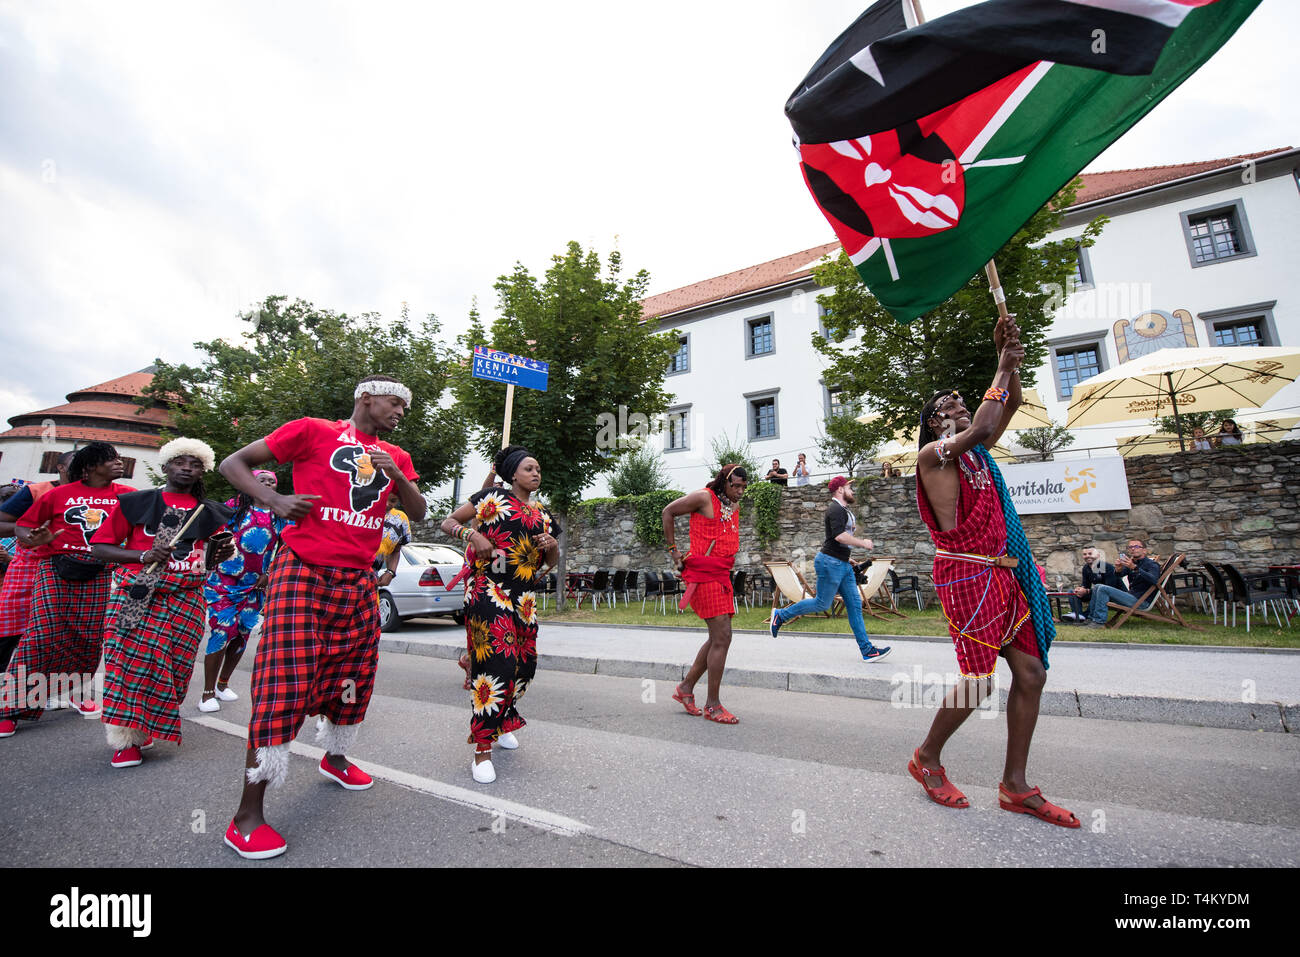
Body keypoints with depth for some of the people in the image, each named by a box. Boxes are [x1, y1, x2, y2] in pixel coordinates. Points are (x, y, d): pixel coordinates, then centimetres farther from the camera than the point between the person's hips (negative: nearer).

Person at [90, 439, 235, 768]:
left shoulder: (210, 513, 15)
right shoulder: (136, 503, 6)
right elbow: (99, 546, 3)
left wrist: (220, 554, -2)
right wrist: (144, 556, -13)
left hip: (186, 599, 2)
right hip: (138, 593, -2)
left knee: (172, 666, 0)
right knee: (130, 660, -8)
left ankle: (142, 730, 19)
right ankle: (125, 739, 6)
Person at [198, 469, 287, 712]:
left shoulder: (281, 516, 7)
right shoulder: (233, 507, -1)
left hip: (255, 585, 4)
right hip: (223, 582, -4)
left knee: (242, 634, 10)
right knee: (222, 631, -9)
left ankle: (223, 684, 28)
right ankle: (208, 693, 5)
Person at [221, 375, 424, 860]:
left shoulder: (396, 457, 15)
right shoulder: (312, 431, 0)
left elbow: (418, 513, 11)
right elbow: (233, 463, 2)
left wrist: (398, 476, -6)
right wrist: (275, 500, -15)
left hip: (358, 582, 6)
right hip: (303, 573, -6)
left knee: (352, 675, 14)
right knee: (285, 682, -8)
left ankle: (335, 757, 39)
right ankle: (247, 815, 5)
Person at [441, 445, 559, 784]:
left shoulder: (544, 515, 16)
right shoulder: (492, 497, 3)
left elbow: (551, 562, 22)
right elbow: (448, 522, 5)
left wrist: (552, 545, 0)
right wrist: (472, 535, -14)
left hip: (524, 597, 6)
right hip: (488, 589, -6)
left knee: (525, 664, 9)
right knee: (496, 663, -11)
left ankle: (502, 721, 37)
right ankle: (482, 750, 3)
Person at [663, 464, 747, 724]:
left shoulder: (735, 505, 15)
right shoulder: (704, 497, -9)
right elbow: (668, 511, -2)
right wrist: (673, 549, -3)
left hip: (722, 575, 9)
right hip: (702, 573, -9)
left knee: (718, 638, 13)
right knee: (722, 637, -10)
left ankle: (686, 687, 26)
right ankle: (712, 705, 3)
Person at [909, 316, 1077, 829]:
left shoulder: (975, 452, 19)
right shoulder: (932, 453, -5)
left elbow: (1010, 406, 22)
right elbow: (981, 428, -22)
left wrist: (1008, 356, 10)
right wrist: (1002, 369, -10)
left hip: (1002, 572, 9)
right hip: (965, 574, -9)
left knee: (1030, 671, 6)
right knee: (978, 679, -7)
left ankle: (1015, 786, 18)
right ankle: (927, 757, 16)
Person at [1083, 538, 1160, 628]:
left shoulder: (1152, 564, -6)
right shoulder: (1131, 563, 15)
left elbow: (1154, 580, -27)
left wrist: (1134, 568, -39)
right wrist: (1118, 569, -23)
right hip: (1131, 595, 8)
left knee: (1103, 589, -21)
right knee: (1097, 587, 4)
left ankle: (1099, 622, -19)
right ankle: (1091, 618, 2)